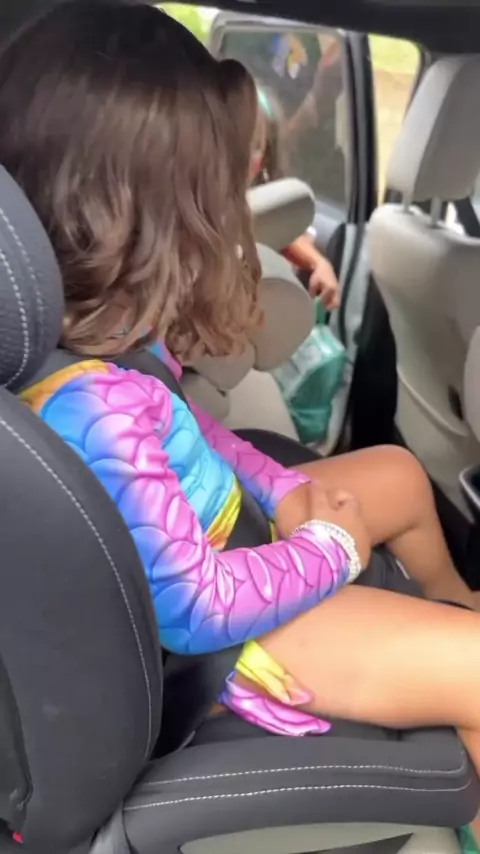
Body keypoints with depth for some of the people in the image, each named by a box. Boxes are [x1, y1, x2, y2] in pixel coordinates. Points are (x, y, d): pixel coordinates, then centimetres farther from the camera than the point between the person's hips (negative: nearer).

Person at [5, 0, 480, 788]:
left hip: (216, 530, 9)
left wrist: (278, 486, -2)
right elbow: (198, 607, -30)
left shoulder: (74, 329, -13)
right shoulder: (96, 408, -40)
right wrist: (333, 549, -15)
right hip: (213, 627, -9)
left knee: (400, 473, 24)